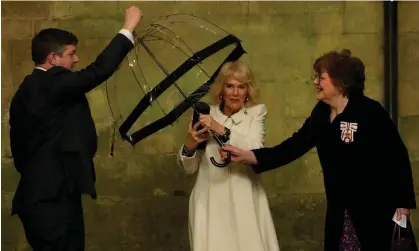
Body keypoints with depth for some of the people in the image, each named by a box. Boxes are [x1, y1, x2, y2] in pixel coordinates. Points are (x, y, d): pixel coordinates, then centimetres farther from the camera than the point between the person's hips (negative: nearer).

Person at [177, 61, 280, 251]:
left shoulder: (256, 112, 5)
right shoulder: (206, 115, 5)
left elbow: (255, 151, -14)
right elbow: (189, 168, 8)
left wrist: (221, 130, -22)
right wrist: (189, 146, -12)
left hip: (244, 202, -1)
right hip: (210, 201, 1)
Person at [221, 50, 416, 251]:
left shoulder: (370, 112, -17)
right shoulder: (321, 113, 3)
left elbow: (398, 156, -14)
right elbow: (292, 147, -1)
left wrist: (403, 203, -14)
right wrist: (245, 156, -12)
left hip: (374, 207, -7)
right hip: (339, 208, 7)